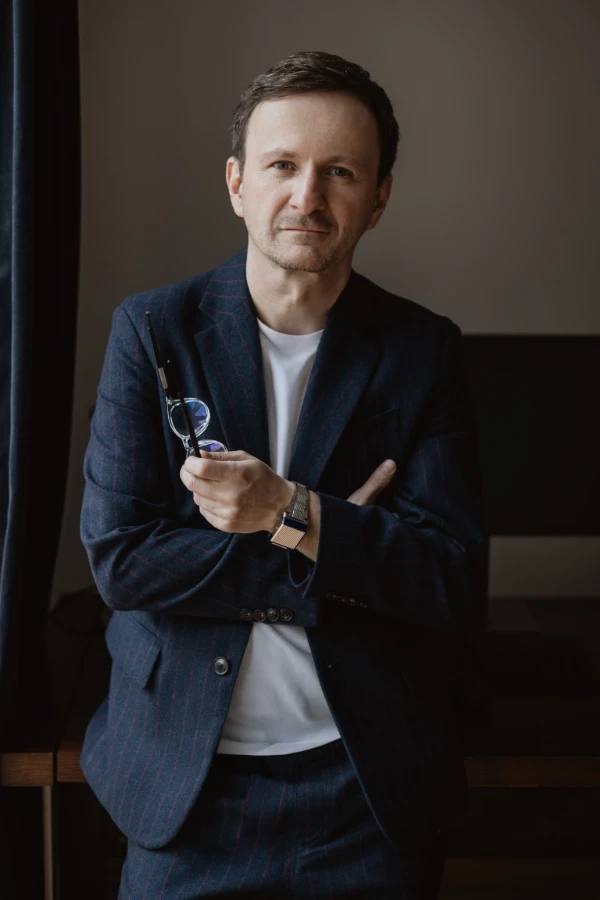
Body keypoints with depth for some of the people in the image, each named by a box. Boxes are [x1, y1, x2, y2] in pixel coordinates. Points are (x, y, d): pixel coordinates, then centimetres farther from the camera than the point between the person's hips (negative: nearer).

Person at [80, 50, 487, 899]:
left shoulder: (424, 349, -3)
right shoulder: (152, 329, -5)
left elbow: (456, 582, -9)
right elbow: (118, 557, -13)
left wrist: (289, 513, -23)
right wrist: (345, 553, -16)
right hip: (184, 780, 0)